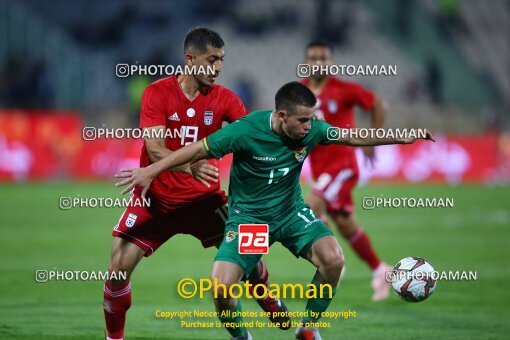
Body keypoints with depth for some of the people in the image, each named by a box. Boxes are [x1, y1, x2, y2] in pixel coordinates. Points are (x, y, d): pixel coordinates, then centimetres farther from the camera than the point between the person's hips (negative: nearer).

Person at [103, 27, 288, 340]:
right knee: (119, 268, -10)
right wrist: (190, 166, -42)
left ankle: (268, 302, 30)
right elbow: (155, 150, -22)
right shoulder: (157, 93, -13)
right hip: (157, 197, -2)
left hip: (204, 196, 2)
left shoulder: (223, 99, -4)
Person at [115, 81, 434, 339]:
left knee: (333, 258, -24)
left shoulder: (312, 130, -12)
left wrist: (403, 138, 7)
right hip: (248, 215, -3)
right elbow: (198, 149, -16)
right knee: (221, 287, -22)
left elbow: (352, 138, 6)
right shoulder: (247, 131, -25)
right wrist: (150, 171, -18)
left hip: (291, 212, 3)